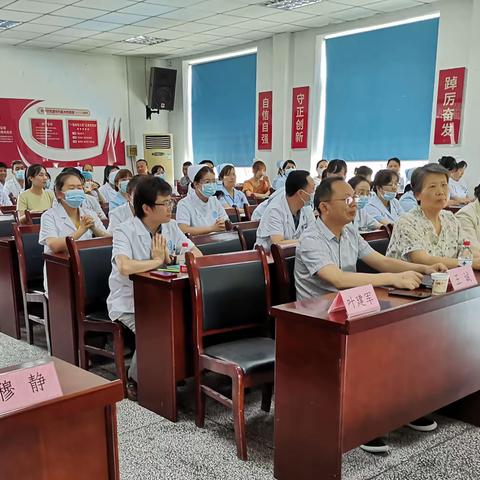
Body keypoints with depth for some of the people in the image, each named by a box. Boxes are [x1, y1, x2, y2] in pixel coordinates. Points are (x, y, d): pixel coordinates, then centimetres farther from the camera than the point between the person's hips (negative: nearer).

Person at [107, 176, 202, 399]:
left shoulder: (170, 226, 4)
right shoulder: (124, 232, -16)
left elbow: (197, 255, 4)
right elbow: (125, 267, -34)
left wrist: (170, 259, -14)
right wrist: (157, 260, -18)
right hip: (129, 304, -5)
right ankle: (136, 381, -2)